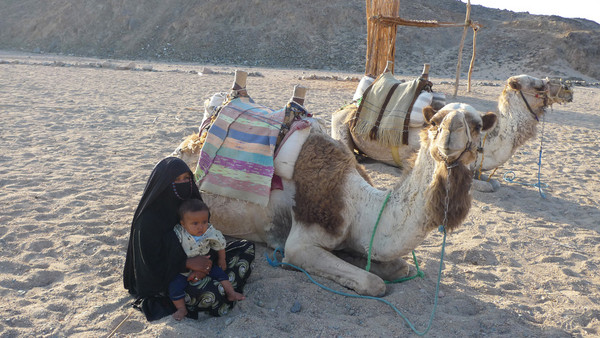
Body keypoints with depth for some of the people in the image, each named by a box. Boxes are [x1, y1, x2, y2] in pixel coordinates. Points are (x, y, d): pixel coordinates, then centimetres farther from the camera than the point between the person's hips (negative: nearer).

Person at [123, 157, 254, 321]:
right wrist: (188, 263, -28)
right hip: (164, 277, -7)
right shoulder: (148, 219, -23)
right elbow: (151, 262, -19)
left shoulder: (189, 203, -4)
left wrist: (202, 265, -16)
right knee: (213, 293, -34)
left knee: (246, 247, -1)